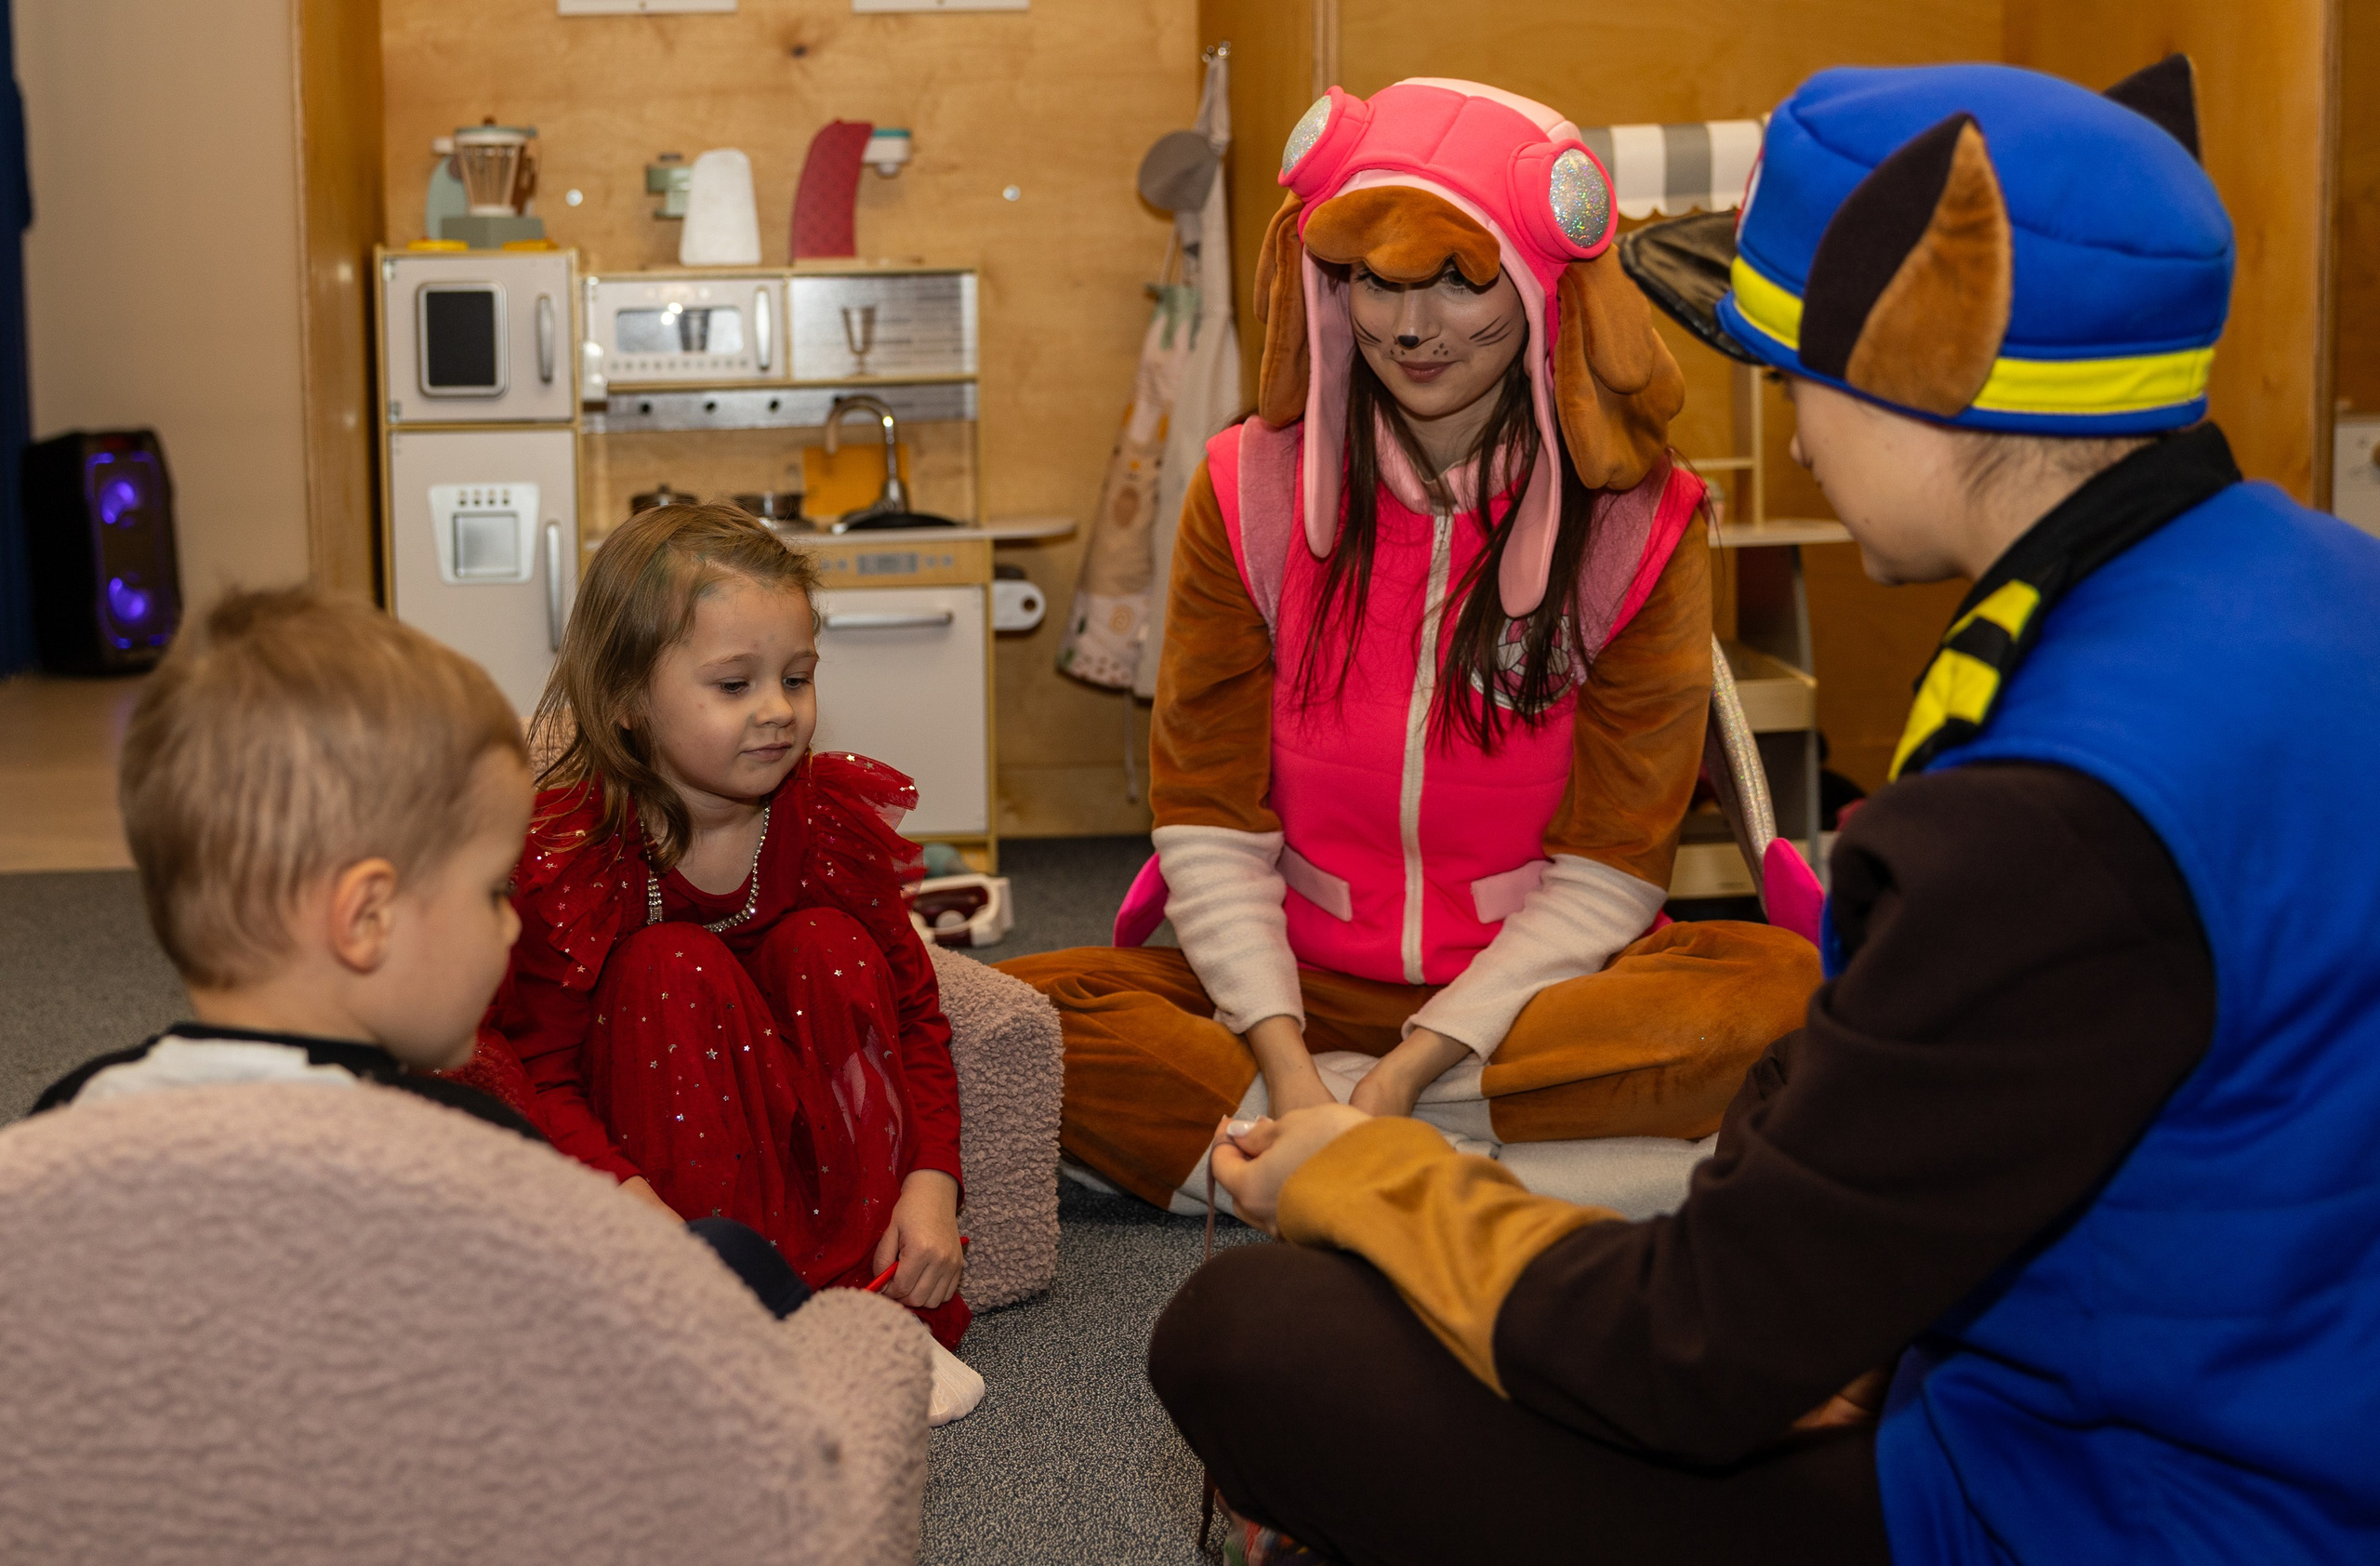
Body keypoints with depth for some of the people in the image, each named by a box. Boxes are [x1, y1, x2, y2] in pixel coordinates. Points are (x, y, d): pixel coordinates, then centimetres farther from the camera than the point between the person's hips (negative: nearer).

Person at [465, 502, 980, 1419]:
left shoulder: (838, 817, -11)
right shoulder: (565, 854, -23)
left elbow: (910, 1011, -5)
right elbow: (538, 1074, -22)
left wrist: (931, 1181, -19)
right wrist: (636, 1207, -39)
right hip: (648, 1148, -3)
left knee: (828, 944, -21)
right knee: (672, 967, -27)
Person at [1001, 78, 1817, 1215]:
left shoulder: (1638, 522, -6)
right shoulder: (1249, 491, -1)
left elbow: (1604, 875, -8)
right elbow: (1208, 825, -4)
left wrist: (1409, 1070, -20)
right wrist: (1286, 1066, -20)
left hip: (1530, 986, -1)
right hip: (1301, 984, 1)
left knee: (1788, 992, -31)